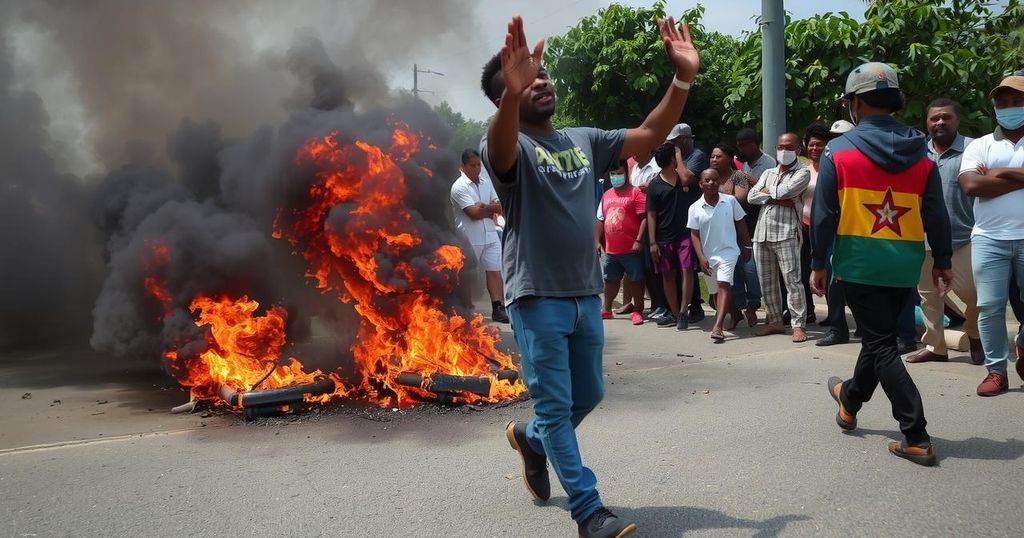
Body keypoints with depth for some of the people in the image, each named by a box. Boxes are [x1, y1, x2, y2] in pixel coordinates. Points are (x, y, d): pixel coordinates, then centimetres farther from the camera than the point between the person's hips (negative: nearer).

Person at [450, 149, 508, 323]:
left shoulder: (486, 180, 10)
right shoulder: (459, 186, -11)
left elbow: (498, 207, 6)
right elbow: (474, 213, -19)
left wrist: (482, 208, -13)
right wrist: (491, 207, -4)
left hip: (490, 235, 6)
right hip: (469, 238, -5)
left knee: (495, 271, 0)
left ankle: (498, 308, -1)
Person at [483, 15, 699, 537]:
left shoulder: (585, 140, 10)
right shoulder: (507, 147, -10)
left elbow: (649, 135, 6)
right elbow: (502, 150, -34)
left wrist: (683, 78, -7)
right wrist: (513, 95, -55)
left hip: (586, 295, 7)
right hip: (537, 299, -6)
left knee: (589, 395, 20)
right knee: (555, 405, 2)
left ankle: (530, 438, 46)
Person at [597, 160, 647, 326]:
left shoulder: (635, 192, -6)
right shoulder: (606, 195, 13)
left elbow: (644, 218, -12)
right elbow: (601, 220, 18)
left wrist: (639, 240, -18)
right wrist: (598, 241, 13)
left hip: (631, 249, -6)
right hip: (611, 249, 6)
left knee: (636, 279, 3)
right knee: (610, 279, 16)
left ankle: (637, 311, 13)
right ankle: (606, 310, 28)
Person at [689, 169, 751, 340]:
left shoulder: (730, 201, -5)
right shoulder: (695, 208, -5)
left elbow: (741, 224, 6)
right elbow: (694, 234, -2)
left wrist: (747, 246, 8)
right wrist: (701, 257, -10)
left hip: (728, 251, -3)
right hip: (708, 255, 3)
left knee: (723, 284, -20)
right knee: (716, 291, 14)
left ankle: (718, 326, -27)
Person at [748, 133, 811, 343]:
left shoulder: (802, 173, 1)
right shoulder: (768, 173, 20)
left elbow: (784, 191, -15)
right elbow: (751, 196, 6)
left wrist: (767, 191, 4)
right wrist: (777, 200, -6)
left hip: (786, 233, -6)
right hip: (762, 233, 6)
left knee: (792, 280, -8)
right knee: (766, 282, 10)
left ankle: (798, 325, -2)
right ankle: (775, 321, 22)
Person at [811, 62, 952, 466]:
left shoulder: (839, 152, -8)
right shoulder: (921, 155, 4)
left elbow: (823, 216, -8)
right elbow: (936, 215, 5)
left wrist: (818, 263, -1)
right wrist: (942, 260, 14)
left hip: (860, 262, -5)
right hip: (905, 265, 5)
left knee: (881, 344, 1)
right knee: (879, 334, 21)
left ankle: (917, 437, -5)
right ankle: (850, 399, 44)